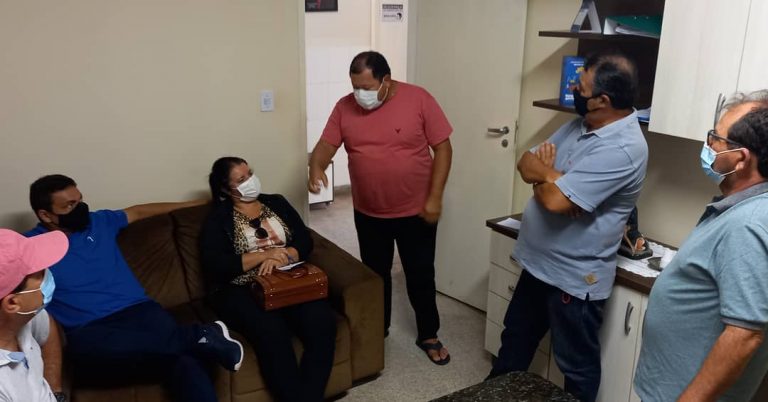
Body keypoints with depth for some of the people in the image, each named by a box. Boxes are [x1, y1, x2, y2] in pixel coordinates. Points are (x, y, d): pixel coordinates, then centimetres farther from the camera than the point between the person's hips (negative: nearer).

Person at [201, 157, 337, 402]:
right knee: (272, 332, -34)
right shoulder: (218, 219, 5)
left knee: (322, 321, -26)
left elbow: (305, 241, 7)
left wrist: (281, 257, -14)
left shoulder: (277, 203, 16)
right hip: (240, 291, -3)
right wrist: (264, 254, -16)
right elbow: (216, 267, -9)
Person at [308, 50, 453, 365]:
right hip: (369, 214, 3)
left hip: (416, 211, -2)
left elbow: (443, 148, -11)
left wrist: (435, 197, -15)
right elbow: (326, 144, -5)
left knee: (420, 275, 11)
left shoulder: (418, 99, -14)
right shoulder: (345, 107, -5)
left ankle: (428, 335, 30)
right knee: (375, 274, 17)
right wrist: (316, 167, -29)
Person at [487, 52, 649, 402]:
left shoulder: (622, 148, -27)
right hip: (539, 262, 9)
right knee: (515, 338, 27)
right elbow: (526, 163, 5)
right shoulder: (582, 124, 3)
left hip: (574, 277, -9)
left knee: (577, 366, 14)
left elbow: (556, 200, -32)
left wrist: (543, 173, -9)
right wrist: (551, 175, -17)